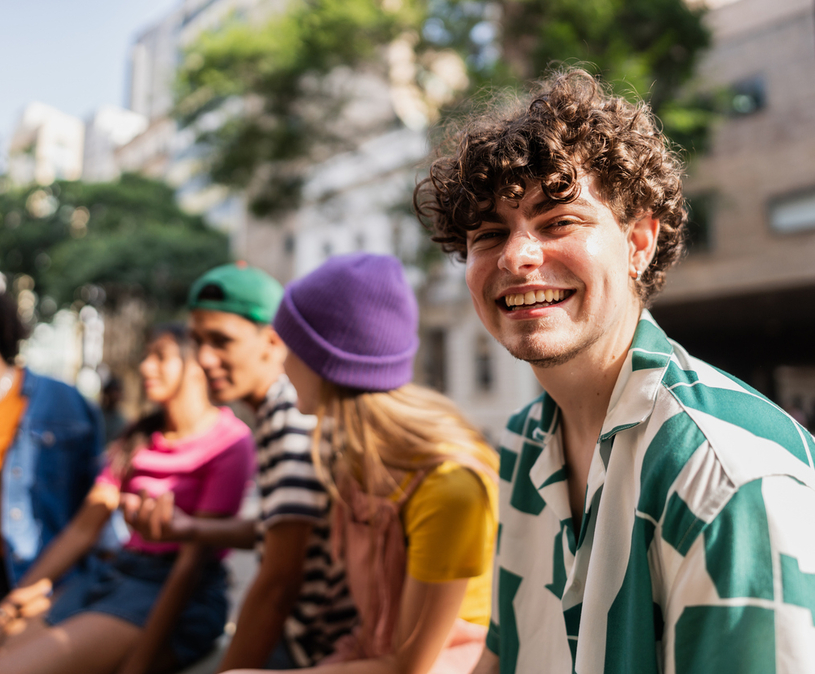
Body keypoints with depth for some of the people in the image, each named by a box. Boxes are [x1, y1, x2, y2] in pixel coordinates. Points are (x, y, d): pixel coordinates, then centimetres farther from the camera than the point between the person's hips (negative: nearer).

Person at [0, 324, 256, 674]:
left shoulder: (229, 441, -10)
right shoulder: (139, 437, 16)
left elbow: (195, 558, -15)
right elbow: (84, 526, 11)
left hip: (177, 597, -7)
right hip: (113, 574, 7)